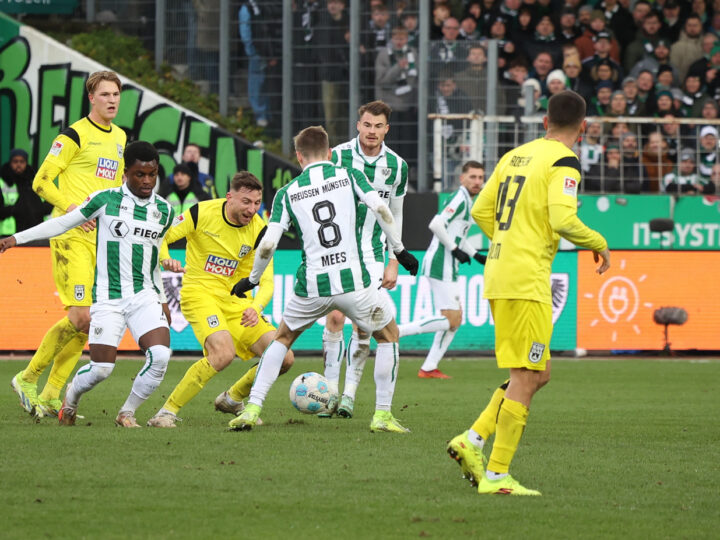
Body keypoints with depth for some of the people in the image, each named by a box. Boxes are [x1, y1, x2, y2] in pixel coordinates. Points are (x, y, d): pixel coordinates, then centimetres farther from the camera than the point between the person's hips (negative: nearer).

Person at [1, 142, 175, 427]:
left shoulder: (164, 210, 8)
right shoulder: (106, 200, -3)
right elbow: (63, 223, 4)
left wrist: (162, 298, 23)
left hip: (145, 296, 3)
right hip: (108, 296, -3)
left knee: (160, 355, -19)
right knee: (101, 369, -7)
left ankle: (127, 413, 3)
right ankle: (71, 395, 29)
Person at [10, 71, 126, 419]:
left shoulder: (119, 137, 17)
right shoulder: (75, 135, -6)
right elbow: (41, 182, -7)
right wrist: (72, 207, -19)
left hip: (104, 237, 8)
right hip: (72, 234, -8)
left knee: (91, 320, 4)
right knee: (81, 318, -15)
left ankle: (51, 396, 11)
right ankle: (27, 379, 1)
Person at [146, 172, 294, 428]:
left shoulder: (259, 230, -4)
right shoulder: (202, 213, -12)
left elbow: (266, 281, -3)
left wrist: (256, 308, -23)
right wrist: (165, 260, -27)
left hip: (236, 299, 5)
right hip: (199, 292, -5)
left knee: (283, 358, -5)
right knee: (223, 352, -32)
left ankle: (232, 399, 22)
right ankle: (168, 411, -21)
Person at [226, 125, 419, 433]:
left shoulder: (287, 193, 7)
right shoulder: (350, 176, 6)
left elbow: (268, 244, 0)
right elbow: (381, 210, -8)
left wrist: (252, 280, 16)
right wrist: (399, 250, 2)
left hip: (311, 286, 1)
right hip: (353, 281, -1)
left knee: (282, 339, 25)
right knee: (388, 336, 21)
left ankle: (252, 409, 13)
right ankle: (382, 415, 14)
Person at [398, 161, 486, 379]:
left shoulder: (467, 201, 18)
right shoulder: (459, 198, -14)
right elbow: (436, 224, -25)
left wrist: (476, 255, 25)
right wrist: (455, 250, -19)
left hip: (447, 266, 11)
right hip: (441, 265, -11)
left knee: (455, 319, 12)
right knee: (450, 320, -14)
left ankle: (429, 368, 12)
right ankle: (396, 331, -14)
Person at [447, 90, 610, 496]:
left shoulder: (515, 156, 15)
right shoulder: (564, 162, -8)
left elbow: (480, 212, 17)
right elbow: (563, 219, -20)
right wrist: (598, 243, -3)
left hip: (498, 277, 8)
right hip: (527, 282, -8)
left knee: (537, 375, 16)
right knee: (526, 378, -4)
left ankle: (473, 440, 8)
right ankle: (497, 475, -4)